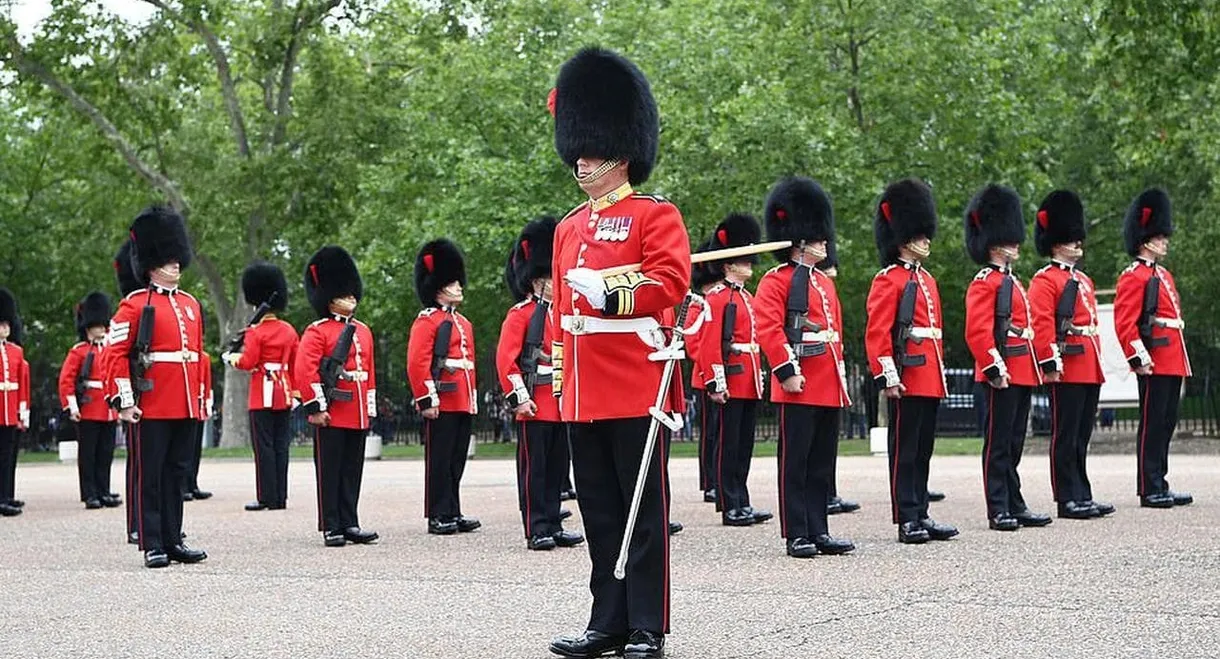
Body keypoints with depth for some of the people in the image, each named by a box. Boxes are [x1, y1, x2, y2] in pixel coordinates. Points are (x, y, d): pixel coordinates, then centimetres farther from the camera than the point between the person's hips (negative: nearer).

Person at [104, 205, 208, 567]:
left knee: (176, 473, 10)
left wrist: (200, 397, 18)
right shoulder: (136, 305, -4)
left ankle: (173, 540, 17)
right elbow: (116, 353, -8)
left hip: (185, 408, 6)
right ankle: (152, 546, 2)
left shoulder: (191, 304, 15)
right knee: (150, 476, -1)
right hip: (152, 408, -6)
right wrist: (125, 401, -13)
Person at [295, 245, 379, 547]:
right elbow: (304, 370, -13)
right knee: (330, 471, -1)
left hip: (358, 415, 6)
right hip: (331, 414, -6)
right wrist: (316, 407, -15)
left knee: (353, 472, 9)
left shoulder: (363, 331, 16)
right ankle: (331, 528, 4)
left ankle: (350, 524, 16)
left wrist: (370, 408, 17)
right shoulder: (317, 331, -5)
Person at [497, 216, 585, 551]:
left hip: (562, 405, 7)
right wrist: (519, 397, -17)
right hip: (534, 405, -7)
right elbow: (505, 359, -12)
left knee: (556, 469, 10)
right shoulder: (520, 315, -6)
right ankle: (536, 530, 1)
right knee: (533, 469, -2)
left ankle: (553, 526, 16)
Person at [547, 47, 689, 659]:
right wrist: (560, 376, 18)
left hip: (635, 387, -7)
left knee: (643, 512, -1)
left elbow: (671, 282, -16)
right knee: (600, 515, 10)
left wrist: (610, 289, -27)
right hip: (583, 395, 7)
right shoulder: (569, 228, 17)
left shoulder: (655, 215, -3)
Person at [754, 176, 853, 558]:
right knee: (795, 462, -3)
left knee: (822, 464, 10)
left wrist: (840, 375, 19)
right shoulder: (776, 281, -6)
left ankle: (819, 532, 15)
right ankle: (797, 536, 1)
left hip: (830, 387, 8)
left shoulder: (825, 282, 20)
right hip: (800, 385, -8)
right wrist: (787, 372, -20)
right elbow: (768, 330, -15)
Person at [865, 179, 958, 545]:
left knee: (923, 450, 11)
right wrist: (888, 377, -20)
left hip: (930, 380, 8)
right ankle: (907, 521, -1)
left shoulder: (926, 279, 19)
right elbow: (876, 333, -14)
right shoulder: (888, 280, -7)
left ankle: (921, 515, 16)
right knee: (904, 451, -3)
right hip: (907, 380, -8)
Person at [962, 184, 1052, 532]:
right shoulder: (984, 283, -10)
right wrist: (996, 369, -22)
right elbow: (977, 331, -19)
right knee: (998, 443, -4)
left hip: (1022, 373, 9)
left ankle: (1016, 506, 16)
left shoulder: (1011, 281, 19)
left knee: (1014, 444, 12)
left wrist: (1033, 365, 19)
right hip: (1003, 375, -9)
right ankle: (998, 511, -1)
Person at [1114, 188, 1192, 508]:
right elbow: (1124, 322, -17)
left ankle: (1160, 486, 17)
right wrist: (1139, 358, -22)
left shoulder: (1164, 275, 20)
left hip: (1173, 363, 9)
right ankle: (1149, 490, -2)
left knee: (1166, 424, 11)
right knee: (1153, 425, -6)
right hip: (1155, 365, -9)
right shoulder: (1133, 277, -10)